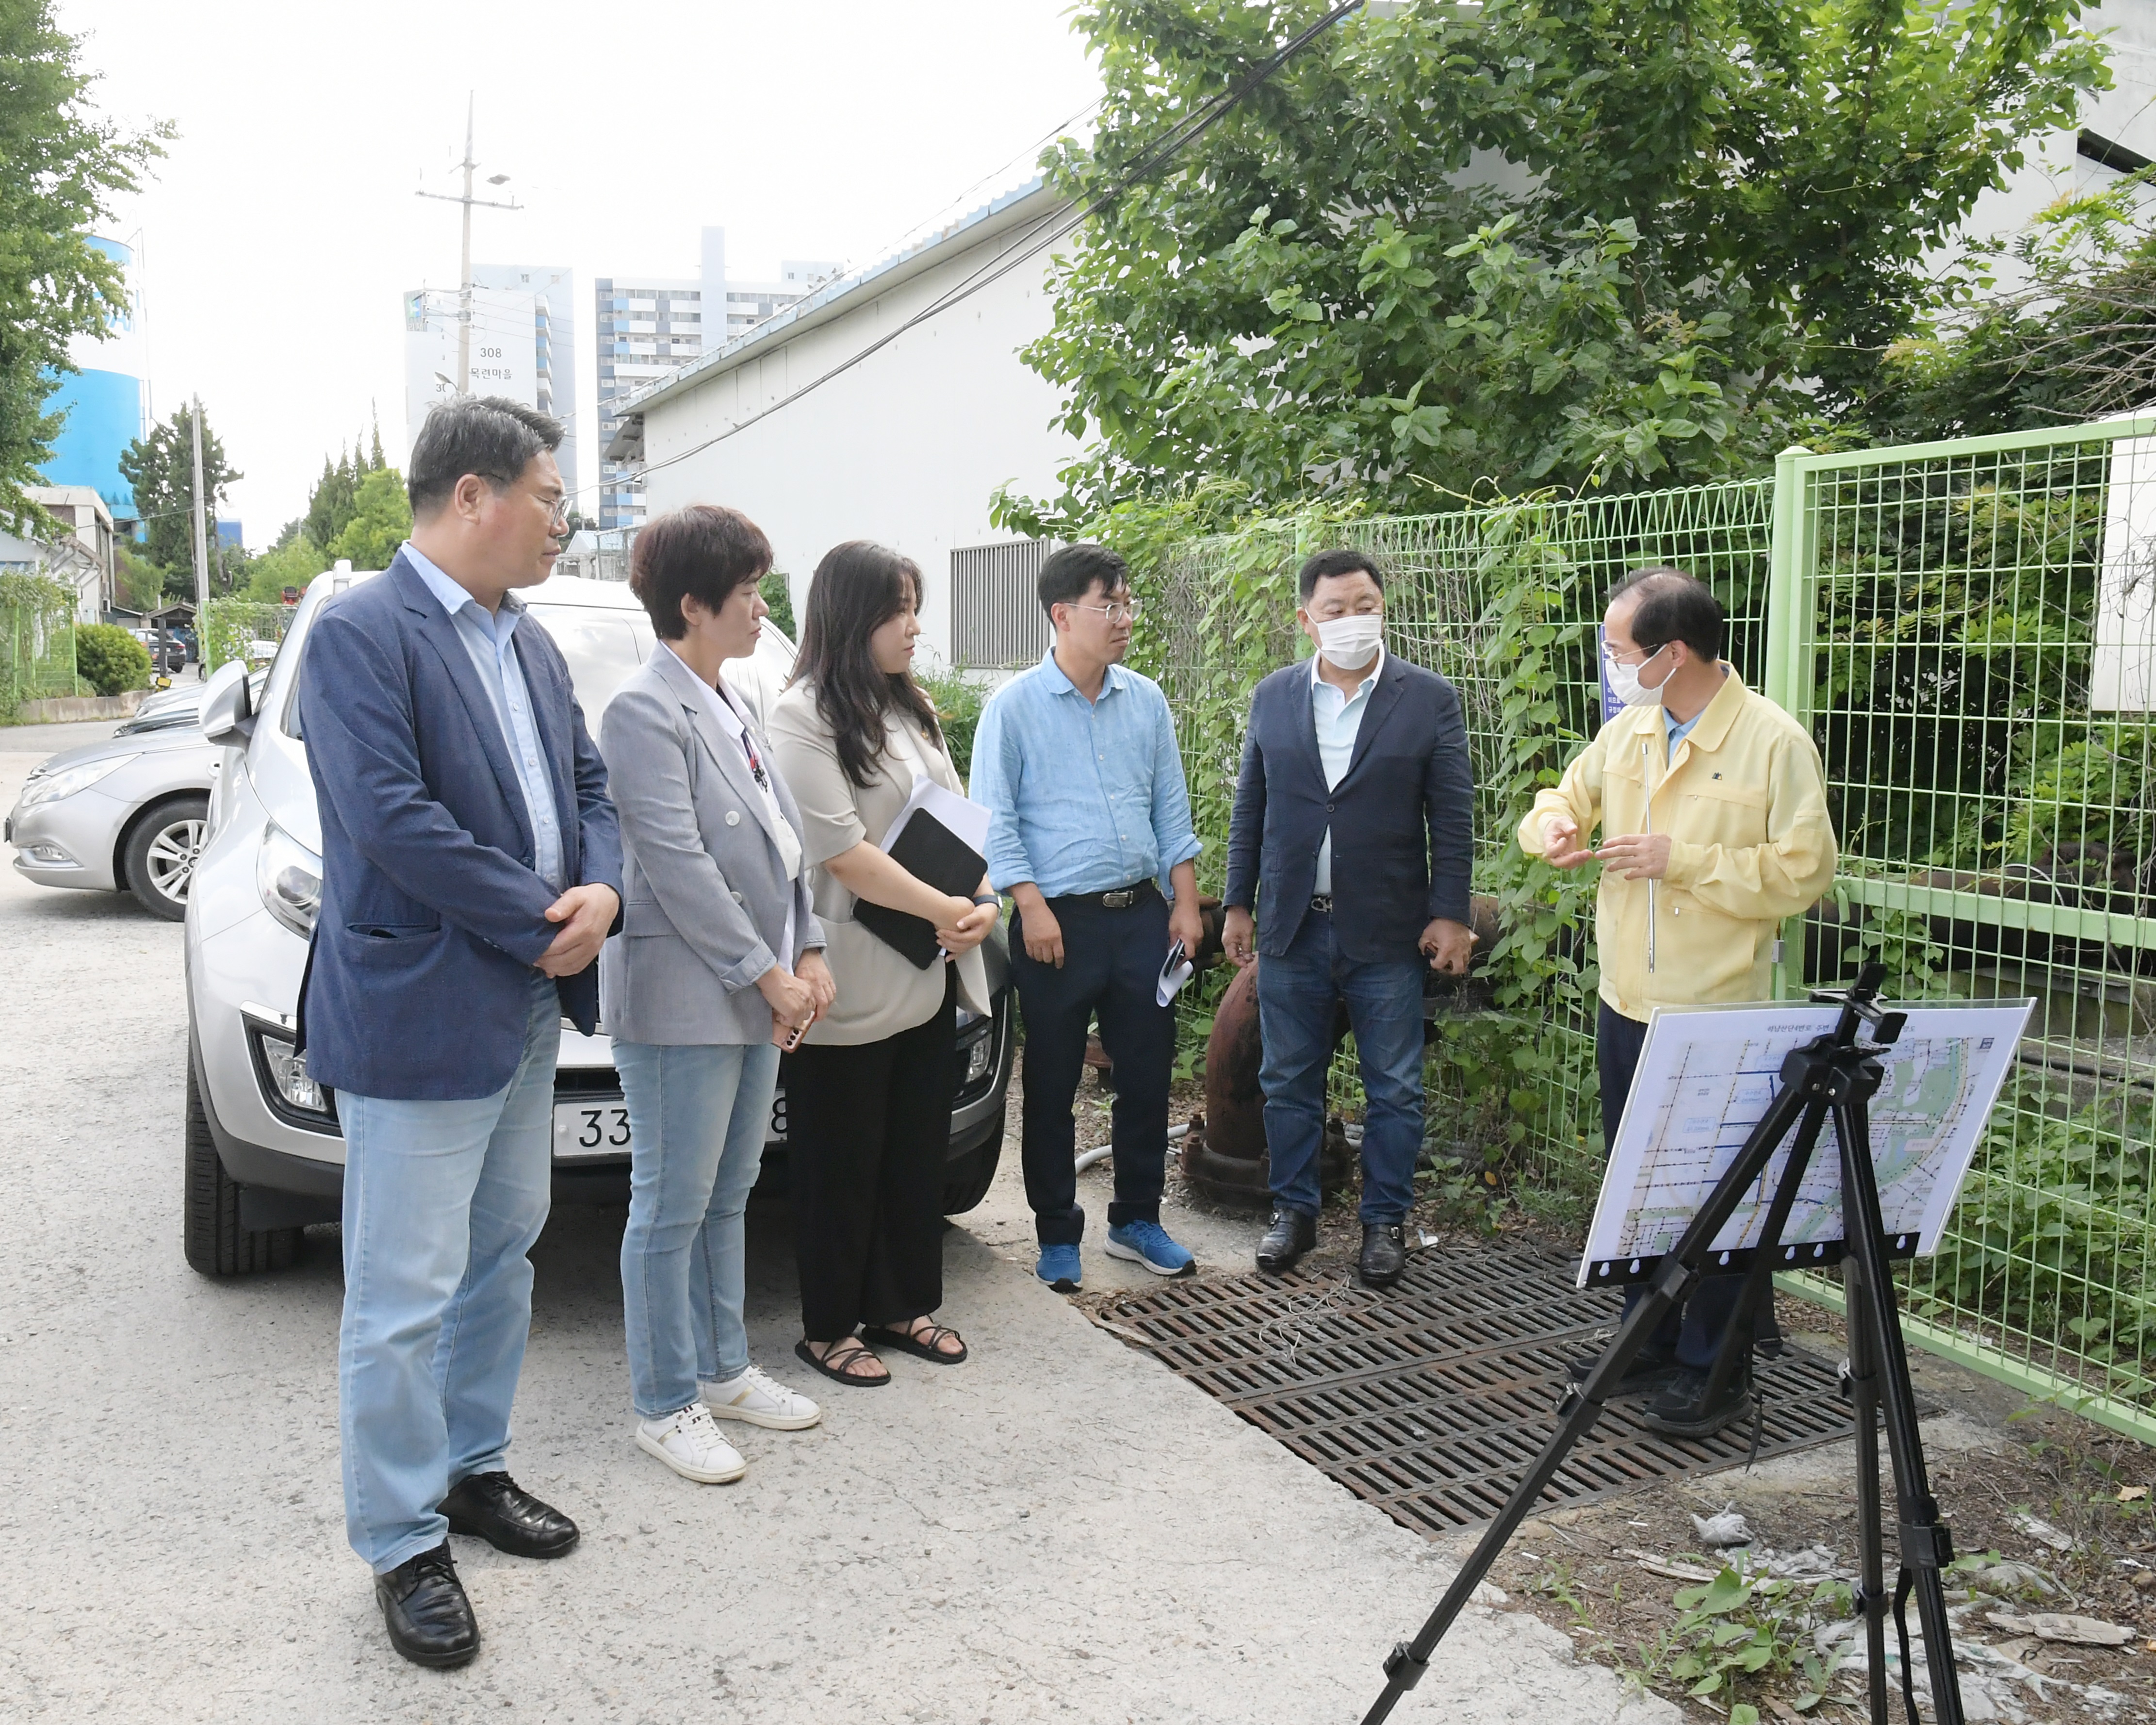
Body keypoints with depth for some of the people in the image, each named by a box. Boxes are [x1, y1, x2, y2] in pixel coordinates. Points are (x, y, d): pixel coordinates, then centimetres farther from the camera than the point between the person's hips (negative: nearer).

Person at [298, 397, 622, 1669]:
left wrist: (602, 892, -8)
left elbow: (587, 783, 13)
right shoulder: (361, 634, -15)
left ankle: (475, 1467, 37)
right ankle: (405, 1546, 16)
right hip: (418, 1017, -9)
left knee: (503, 1257, 20)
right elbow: (393, 818, -23)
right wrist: (544, 927, -18)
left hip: (528, 1013, 9)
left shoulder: (532, 644, 11)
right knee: (406, 1297, 2)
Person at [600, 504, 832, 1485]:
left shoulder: (730, 708, 14)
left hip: (756, 995, 9)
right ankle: (666, 1406, 14)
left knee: (727, 1196, 17)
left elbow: (783, 841, 15)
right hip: (681, 998, -9)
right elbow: (676, 862, -19)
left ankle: (723, 1369, 30)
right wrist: (768, 974, -17)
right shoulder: (645, 710, -13)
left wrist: (806, 955, 5)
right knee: (672, 1208, 2)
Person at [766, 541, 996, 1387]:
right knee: (841, 1163, 4)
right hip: (853, 983, -8)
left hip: (931, 974, 8)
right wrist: (947, 910, -18)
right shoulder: (804, 715, -12)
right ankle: (828, 1327, 18)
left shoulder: (913, 708, 14)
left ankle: (900, 1307, 29)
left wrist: (984, 902, -5)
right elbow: (843, 850, -19)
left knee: (918, 1149, 15)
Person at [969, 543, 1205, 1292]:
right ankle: (1058, 1235, 20)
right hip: (1059, 920, -4)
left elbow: (1170, 806, 12)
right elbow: (995, 820, -6)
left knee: (1148, 1074, 10)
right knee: (1052, 1087, 6)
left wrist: (1185, 901, 5)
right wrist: (1033, 908, -13)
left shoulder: (1146, 701, 8)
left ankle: (1137, 1220, 26)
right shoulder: (1014, 707, -5)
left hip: (1141, 913, 4)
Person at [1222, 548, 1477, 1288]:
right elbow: (1249, 809, 10)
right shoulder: (1274, 696, 5)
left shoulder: (1429, 698, -2)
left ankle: (1386, 1220, 21)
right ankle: (1294, 1210, 27)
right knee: (1289, 1082, 11)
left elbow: (1452, 816, -2)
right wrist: (1239, 904, 7)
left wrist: (1450, 915, -6)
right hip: (1292, 927, 2)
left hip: (1387, 930, -2)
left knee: (1394, 1090, 6)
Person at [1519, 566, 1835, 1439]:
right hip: (1625, 1004, 7)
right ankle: (1649, 1342, 34)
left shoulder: (1774, 742, -13)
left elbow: (1804, 873, -16)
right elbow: (1568, 796, 20)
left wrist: (1683, 860, -20)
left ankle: (1715, 1369, 17)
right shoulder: (1626, 732, 6)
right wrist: (1553, 823, -4)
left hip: (1719, 1015, -7)